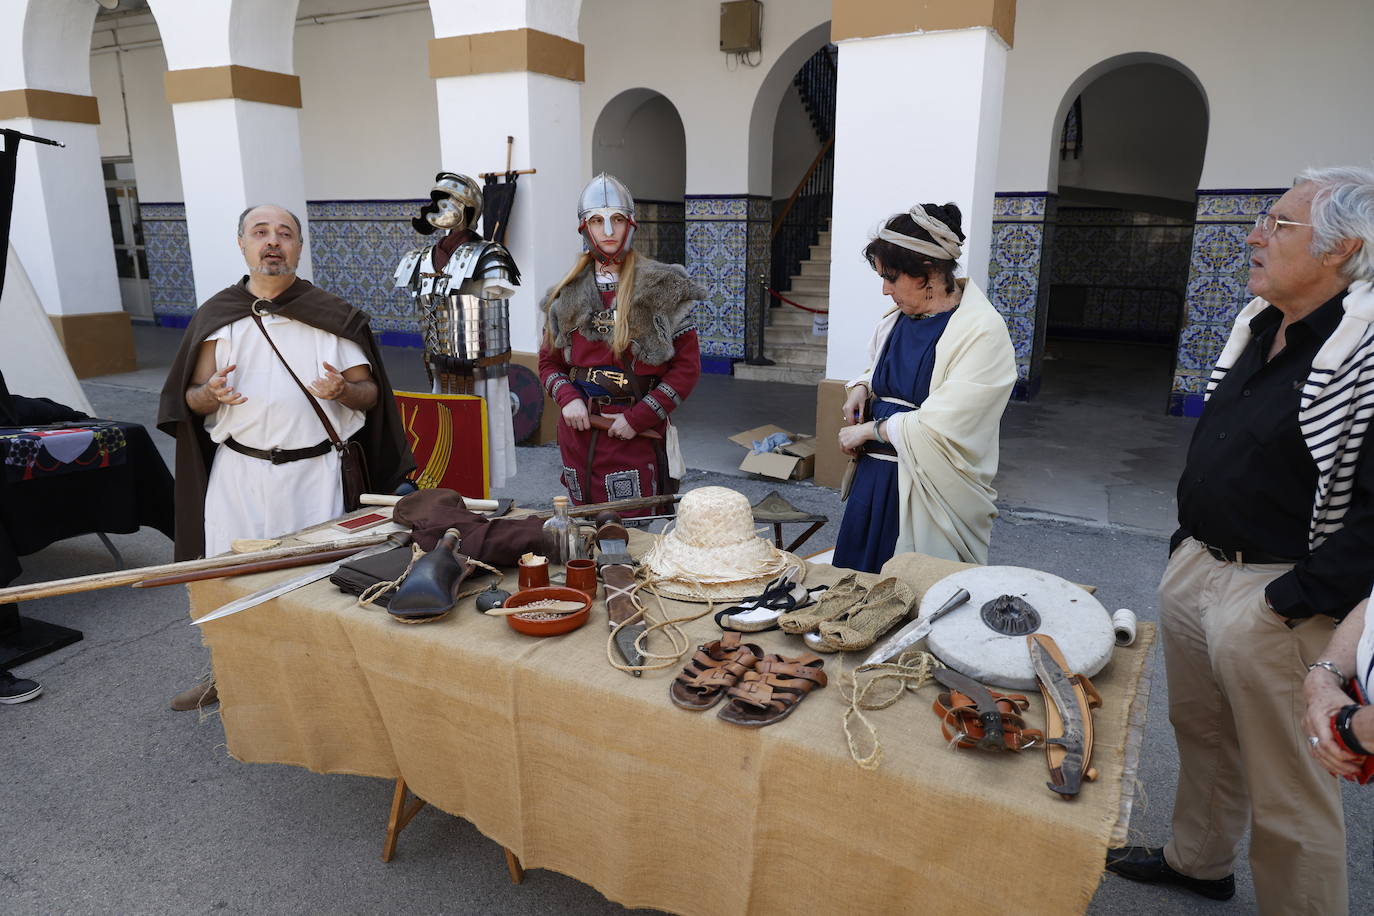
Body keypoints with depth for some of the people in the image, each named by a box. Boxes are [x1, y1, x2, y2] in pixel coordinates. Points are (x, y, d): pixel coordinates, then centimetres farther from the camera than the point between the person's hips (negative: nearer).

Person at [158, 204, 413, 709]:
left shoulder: (333, 315, 3)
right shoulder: (216, 317, 7)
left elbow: (370, 396, 4)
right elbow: (190, 401, 9)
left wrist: (344, 390, -19)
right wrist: (212, 394, -14)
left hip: (315, 470, -1)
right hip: (239, 470, 2)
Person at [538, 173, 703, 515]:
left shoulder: (663, 288, -3)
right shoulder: (567, 296, 9)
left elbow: (687, 366, -5)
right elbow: (549, 362, 16)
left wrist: (639, 417, -12)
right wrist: (568, 398, -6)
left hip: (636, 435, -4)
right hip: (579, 428, 4)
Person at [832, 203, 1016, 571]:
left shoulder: (982, 332, -17)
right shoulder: (898, 317, 7)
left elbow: (939, 427, -22)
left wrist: (869, 429, -11)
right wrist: (862, 387, 5)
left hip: (932, 491, -7)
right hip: (876, 475, 8)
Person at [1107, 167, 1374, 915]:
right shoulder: (1254, 326, 7)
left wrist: (1295, 600, -20)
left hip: (1274, 601, -8)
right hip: (1194, 570, 8)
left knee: (1285, 793, 6)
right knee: (1200, 733, 25)